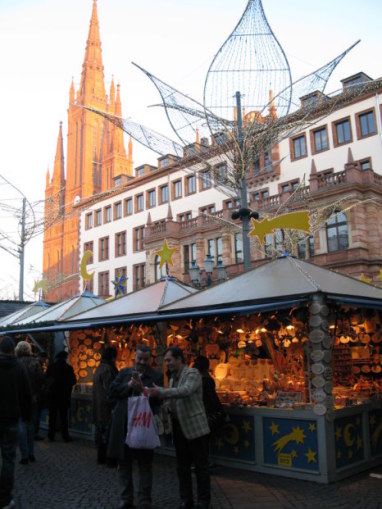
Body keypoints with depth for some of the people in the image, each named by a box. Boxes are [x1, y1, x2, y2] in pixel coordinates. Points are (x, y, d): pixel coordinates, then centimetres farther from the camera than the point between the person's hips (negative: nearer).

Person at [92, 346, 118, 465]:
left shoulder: (99, 369, 14)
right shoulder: (107, 369, -17)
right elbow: (109, 391, -20)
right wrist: (113, 404, -16)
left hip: (98, 408, 10)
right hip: (106, 407, -10)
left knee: (101, 432, 15)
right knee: (107, 433, -3)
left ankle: (101, 457, 22)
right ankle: (103, 458, 1)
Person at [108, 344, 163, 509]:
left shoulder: (156, 376, -3)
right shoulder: (124, 372, 8)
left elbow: (156, 399, -14)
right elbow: (112, 390, -2)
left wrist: (141, 388, -25)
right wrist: (129, 385, -14)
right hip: (123, 425, 4)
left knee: (145, 465, 5)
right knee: (123, 463, 15)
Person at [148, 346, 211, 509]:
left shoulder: (192, 373, -11)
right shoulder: (173, 378, 13)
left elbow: (185, 390, -28)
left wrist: (160, 392, -32)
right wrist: (166, 408, -1)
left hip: (195, 427, -7)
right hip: (179, 428, 7)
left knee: (201, 466, 3)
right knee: (182, 466, 14)